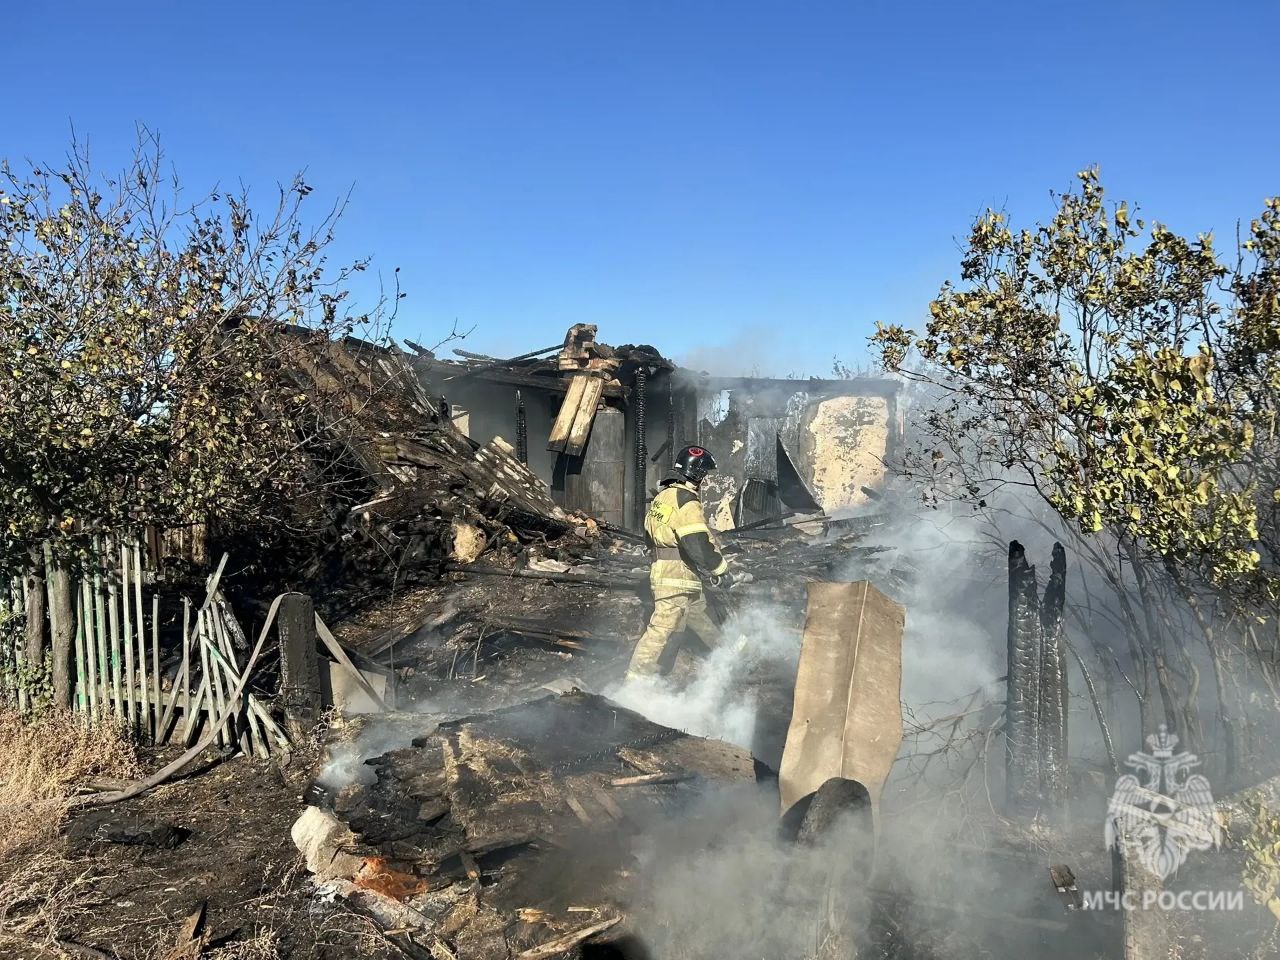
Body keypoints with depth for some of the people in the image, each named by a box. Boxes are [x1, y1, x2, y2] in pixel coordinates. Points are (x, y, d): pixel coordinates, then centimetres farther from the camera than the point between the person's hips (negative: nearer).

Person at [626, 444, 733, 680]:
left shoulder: (663, 495, 8)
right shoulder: (687, 504, -20)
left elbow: (650, 533, 16)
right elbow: (699, 547, -25)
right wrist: (721, 568, -8)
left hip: (661, 570, 10)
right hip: (678, 579, -10)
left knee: (699, 614, 25)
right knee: (662, 627, -5)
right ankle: (638, 675, -1)